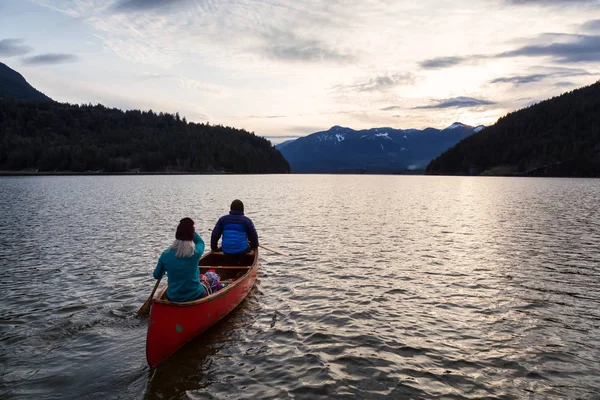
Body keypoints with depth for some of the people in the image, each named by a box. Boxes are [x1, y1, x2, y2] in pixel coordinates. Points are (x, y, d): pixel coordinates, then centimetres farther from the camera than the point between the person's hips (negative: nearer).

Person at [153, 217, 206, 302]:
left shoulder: (165, 254, -12)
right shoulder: (195, 253, -19)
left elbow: (156, 276, 3)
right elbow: (200, 242, 6)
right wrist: (191, 230, 2)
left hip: (172, 298, 3)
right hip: (195, 297, -3)